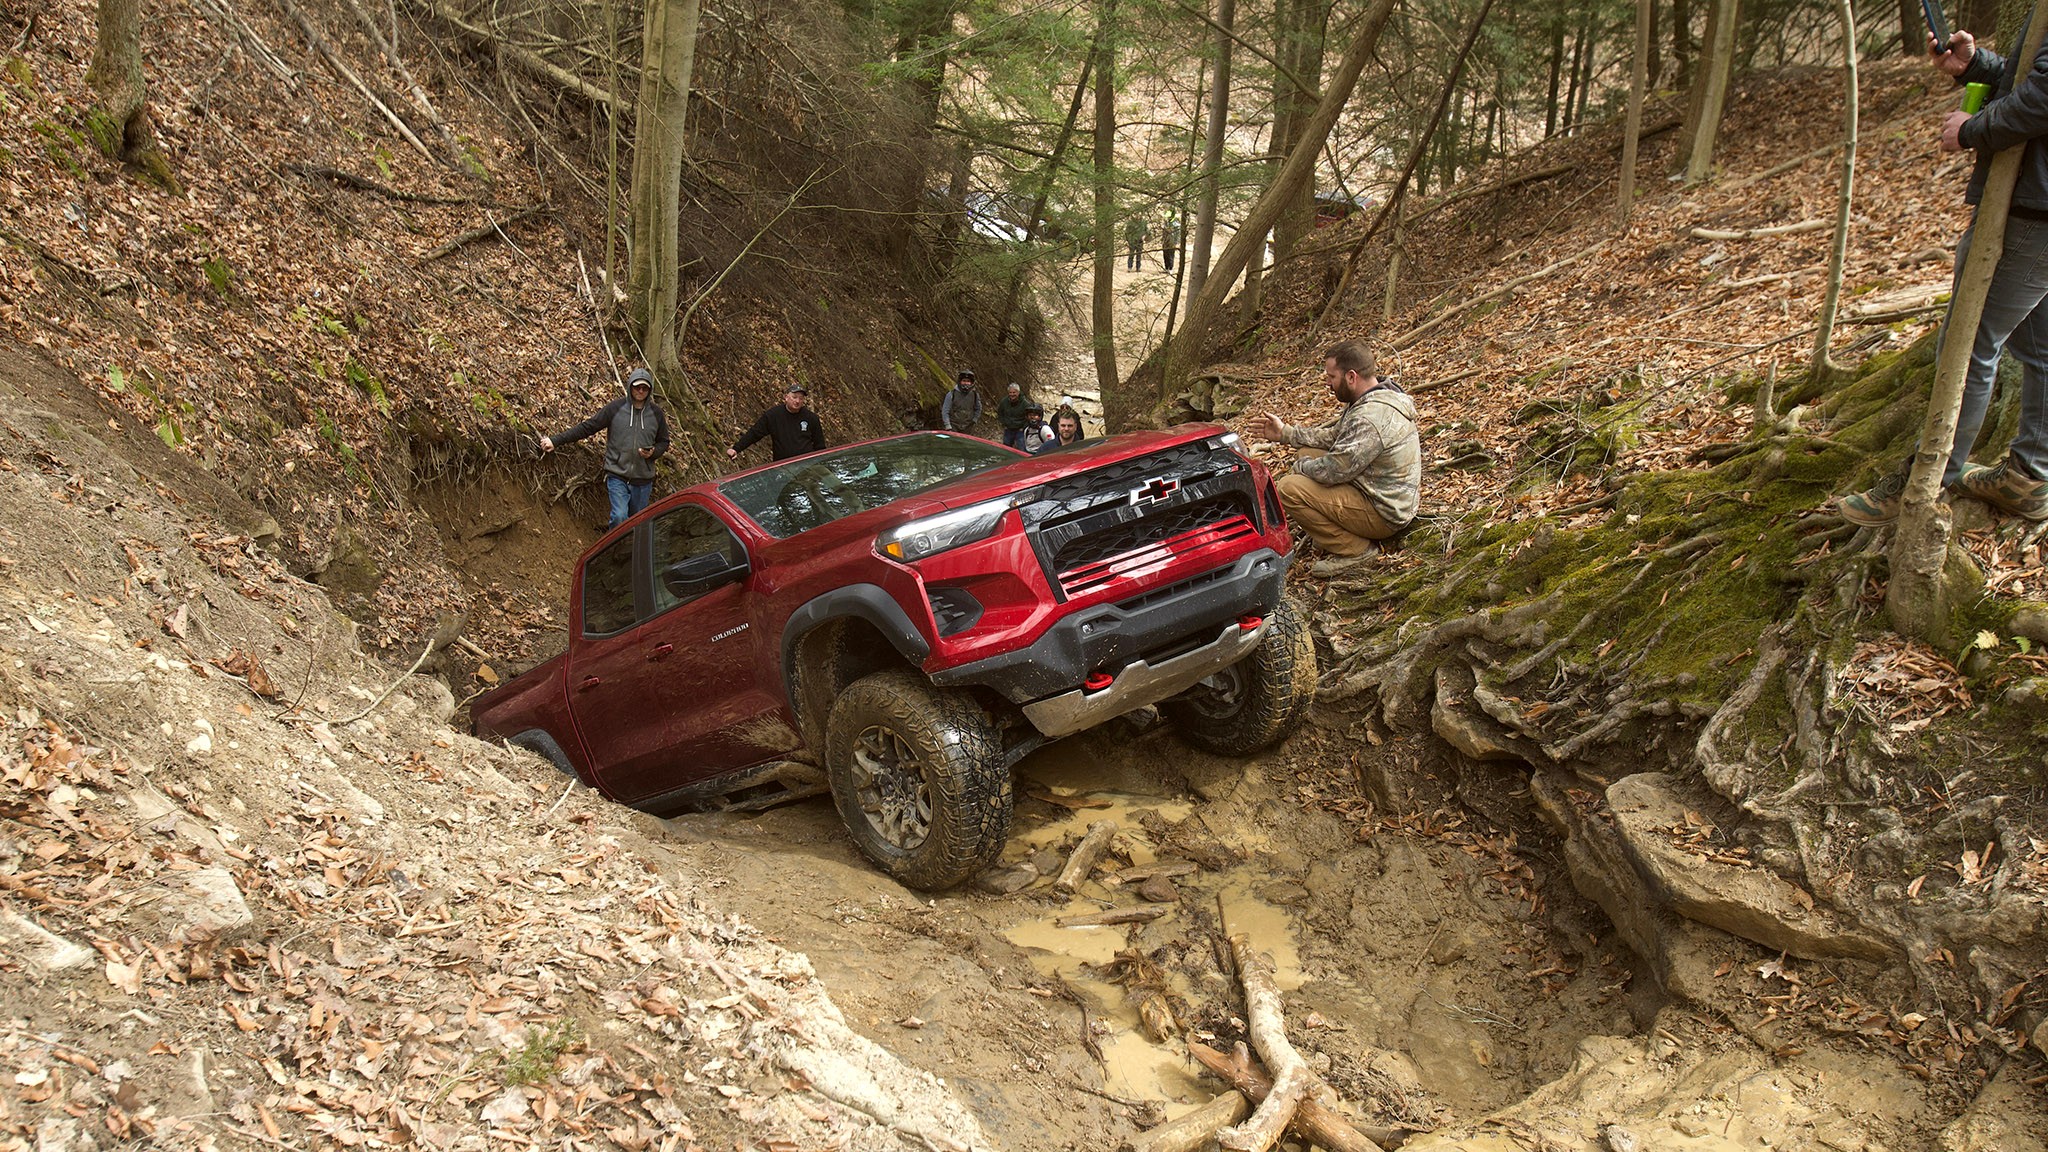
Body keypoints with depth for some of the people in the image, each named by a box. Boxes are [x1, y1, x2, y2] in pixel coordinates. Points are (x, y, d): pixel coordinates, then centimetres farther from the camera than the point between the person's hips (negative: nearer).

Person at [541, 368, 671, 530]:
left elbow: (664, 441, 15)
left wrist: (653, 452, -8)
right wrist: (556, 440, -6)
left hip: (643, 479, 3)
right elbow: (587, 427, -2)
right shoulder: (615, 408, -4)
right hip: (617, 475, -3)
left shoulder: (656, 413, 4)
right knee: (620, 517, -18)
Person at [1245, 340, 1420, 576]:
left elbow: (1333, 471, -26)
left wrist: (1299, 466, -5)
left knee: (1288, 489, -18)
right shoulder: (1371, 399, 5)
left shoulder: (1371, 417, -28)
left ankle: (1355, 549, -8)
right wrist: (1285, 433, 12)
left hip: (1384, 513, -11)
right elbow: (1333, 436, 18)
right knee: (1309, 456, 17)